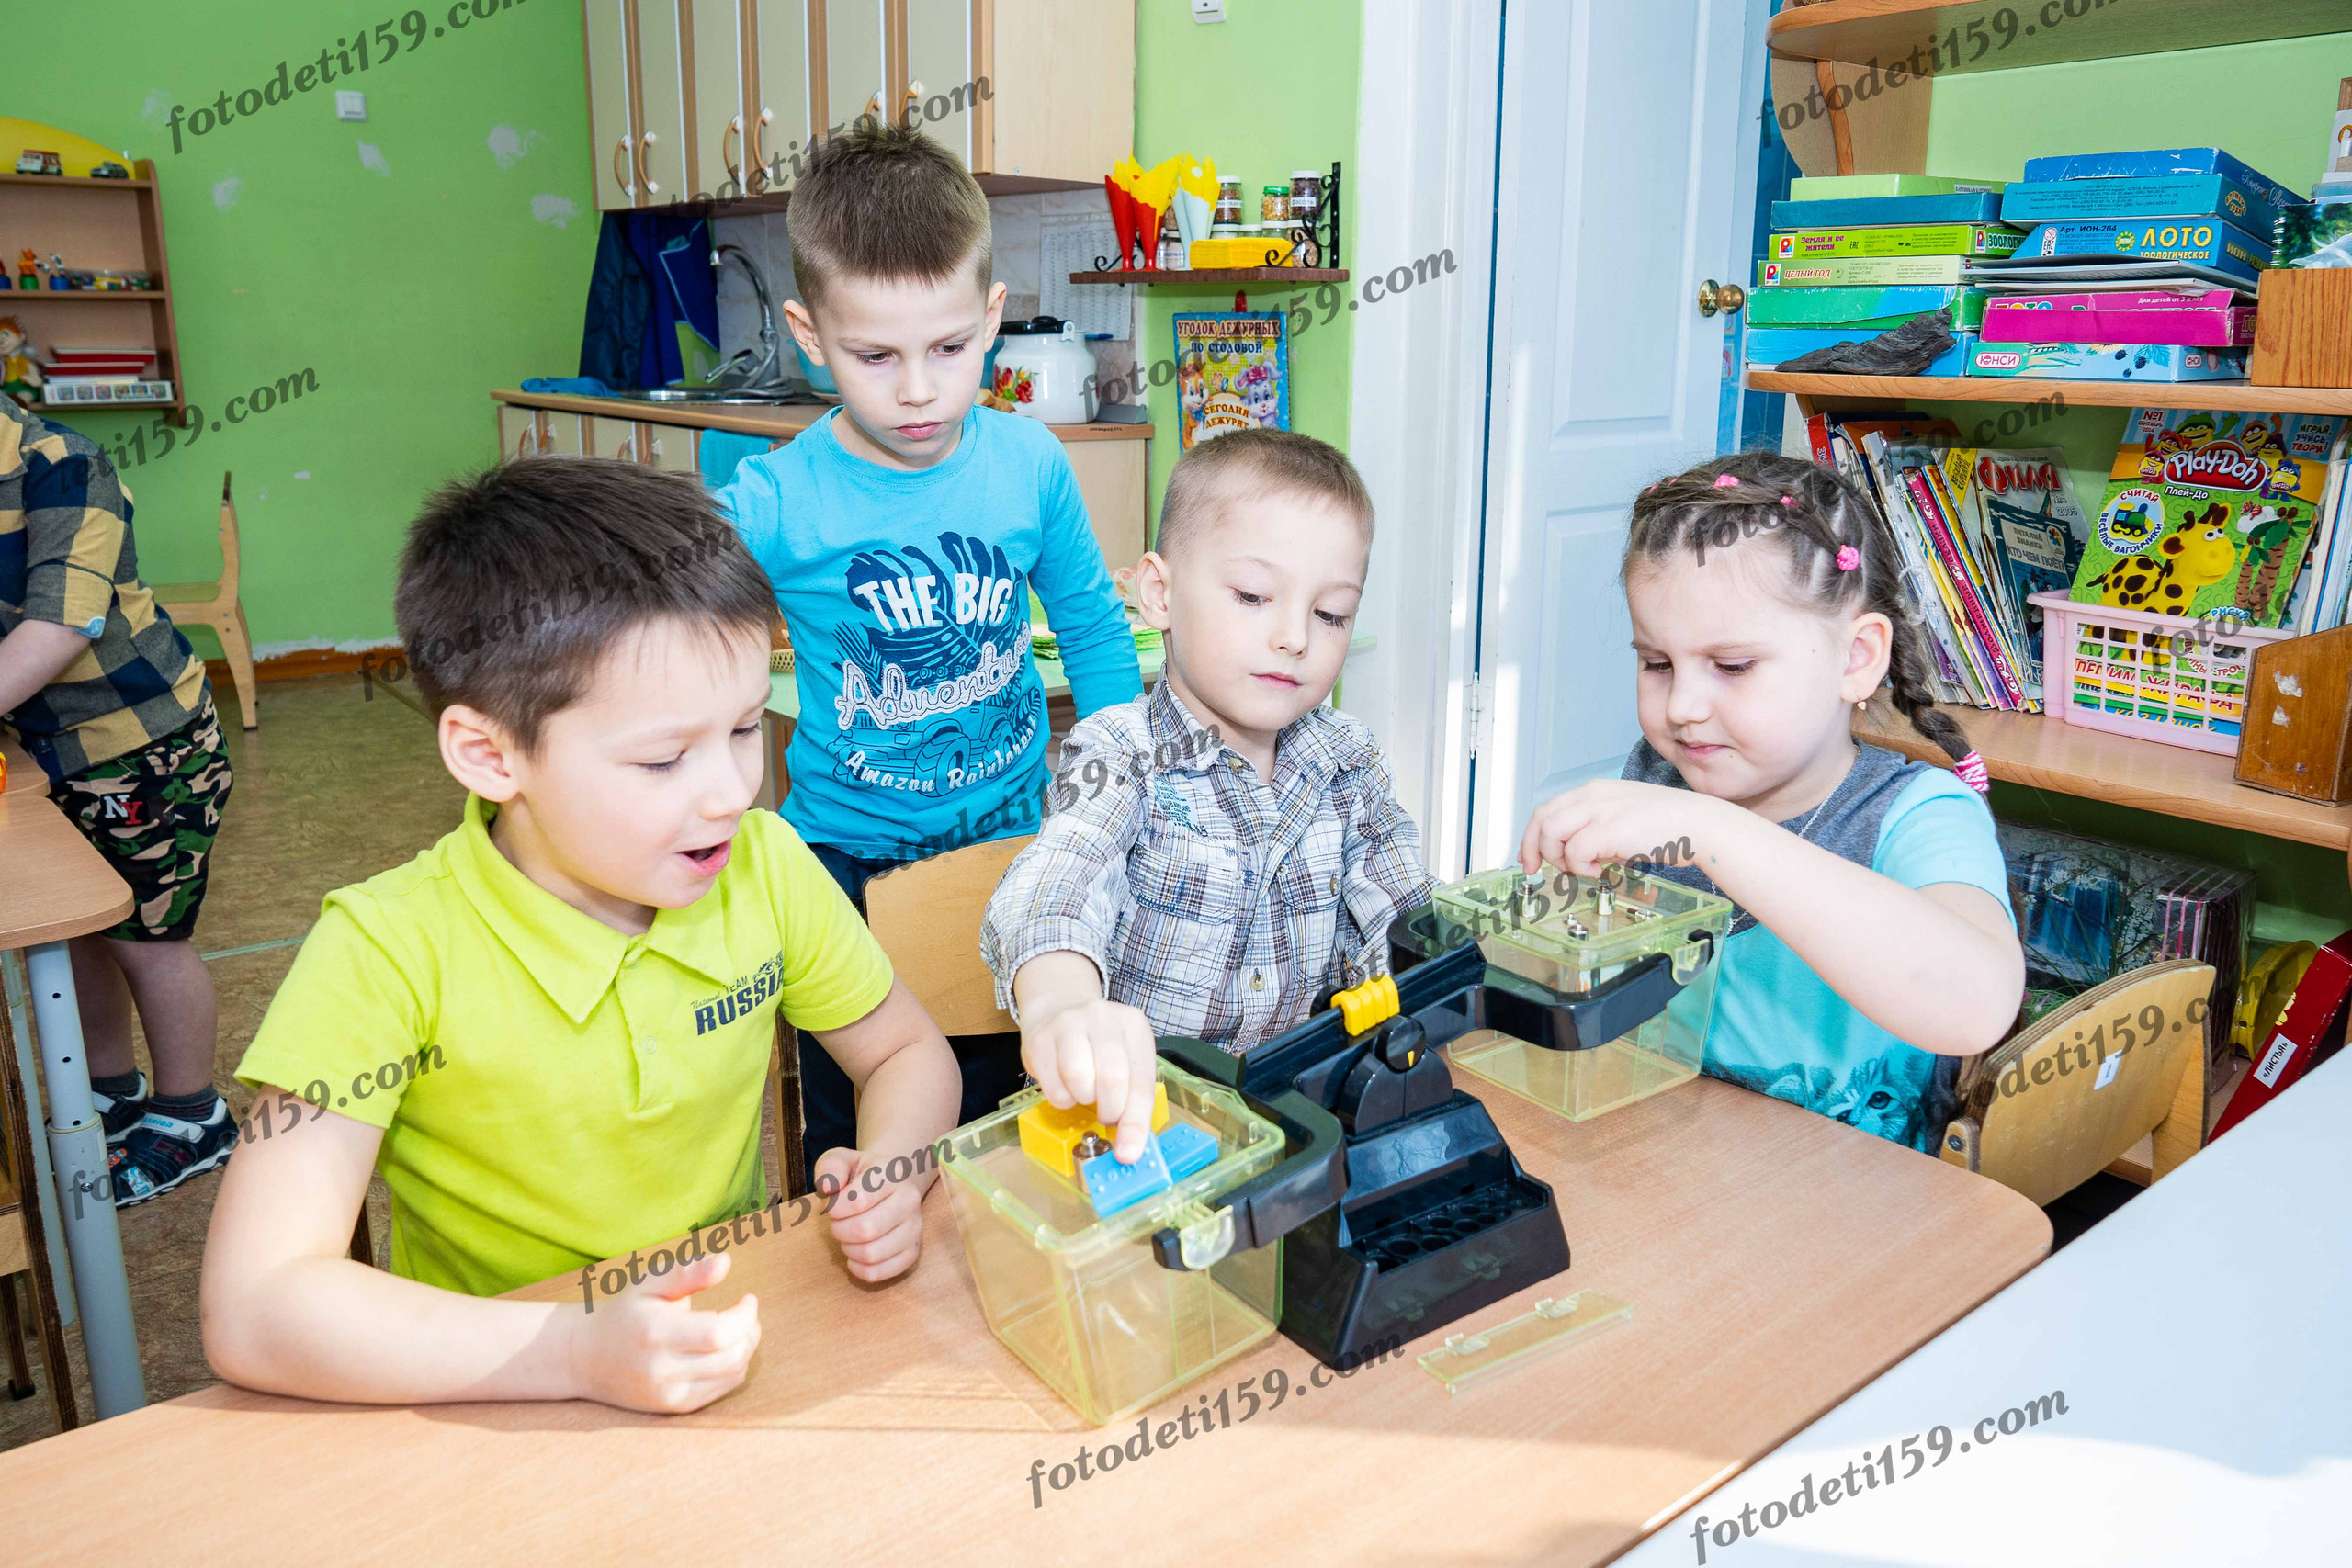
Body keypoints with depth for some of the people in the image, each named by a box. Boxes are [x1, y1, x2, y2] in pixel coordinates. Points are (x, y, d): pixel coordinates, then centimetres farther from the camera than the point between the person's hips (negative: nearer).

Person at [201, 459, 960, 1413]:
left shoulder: (765, 868, -7)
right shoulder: (391, 956, -18)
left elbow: (909, 1053, 6)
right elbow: (252, 1313, -22)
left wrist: (890, 1177, -14)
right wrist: (581, 1351, -33)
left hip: (735, 1361, 2)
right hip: (495, 1403, -1)